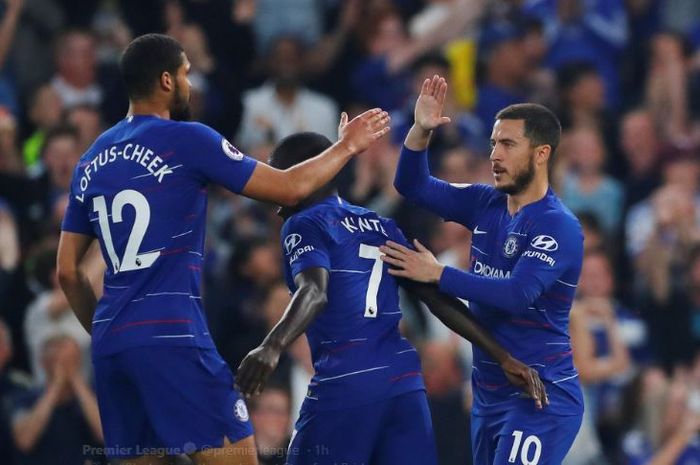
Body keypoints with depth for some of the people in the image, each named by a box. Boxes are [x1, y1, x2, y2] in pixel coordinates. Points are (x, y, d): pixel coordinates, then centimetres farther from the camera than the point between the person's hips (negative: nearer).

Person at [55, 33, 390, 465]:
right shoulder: (187, 140, -5)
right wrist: (348, 146, 13)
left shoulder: (92, 161, 14)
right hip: (171, 336, -7)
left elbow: (68, 271, 16)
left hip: (111, 344, 7)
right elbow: (290, 187, -2)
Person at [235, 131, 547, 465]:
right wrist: (504, 358, 15)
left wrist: (273, 347, -37)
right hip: (404, 381, 7)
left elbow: (315, 293, -21)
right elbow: (439, 300, 16)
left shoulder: (304, 225, 0)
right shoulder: (380, 227, 21)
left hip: (345, 385, -7)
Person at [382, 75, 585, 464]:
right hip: (489, 392, 8)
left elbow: (517, 294, -26)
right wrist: (421, 131, -8)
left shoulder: (559, 227, -15)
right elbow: (414, 186, 10)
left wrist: (438, 274, -22)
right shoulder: (486, 204, 7)